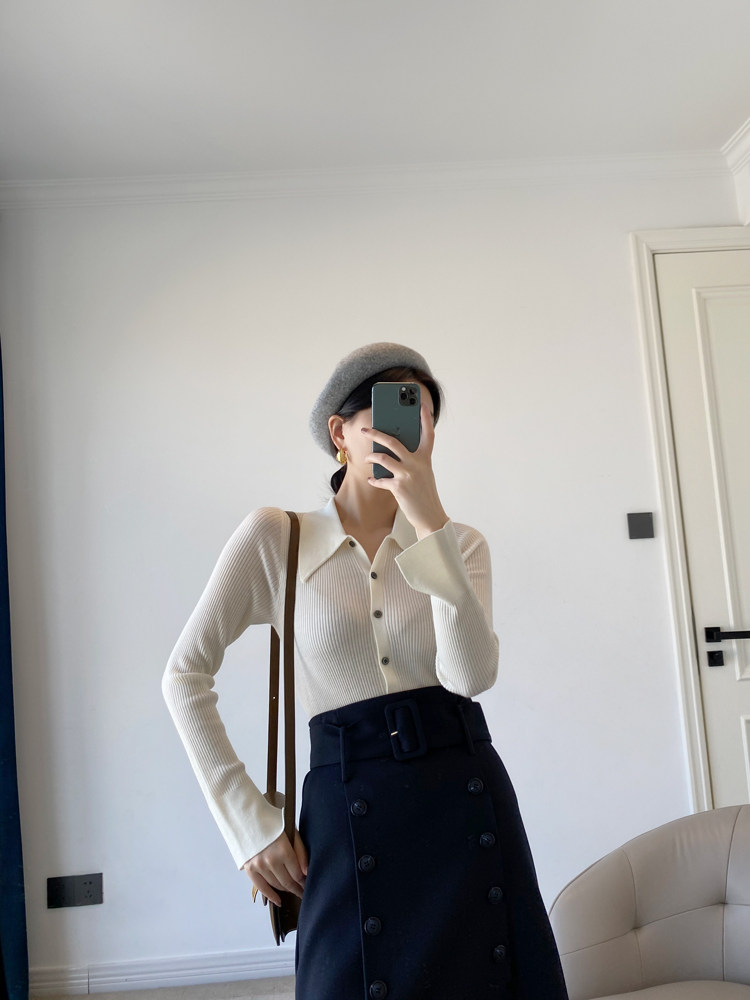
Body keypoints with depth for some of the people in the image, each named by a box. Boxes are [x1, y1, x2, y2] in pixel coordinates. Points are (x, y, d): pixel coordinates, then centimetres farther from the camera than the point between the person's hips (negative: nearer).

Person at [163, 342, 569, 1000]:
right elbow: (186, 676, -2)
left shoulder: (462, 544, 5)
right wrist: (250, 822, -4)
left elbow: (471, 674, -13)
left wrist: (430, 520, -19)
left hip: (468, 797, 3)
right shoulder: (274, 537, -2)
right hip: (349, 806, -2)